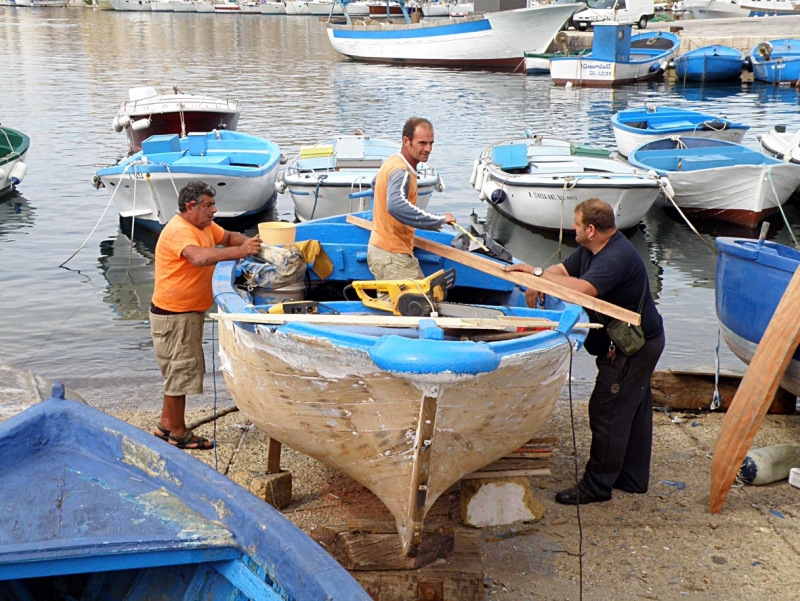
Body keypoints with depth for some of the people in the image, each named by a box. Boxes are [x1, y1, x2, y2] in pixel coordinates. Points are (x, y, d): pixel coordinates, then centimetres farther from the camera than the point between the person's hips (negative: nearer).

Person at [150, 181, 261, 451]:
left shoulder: (204, 226, 8)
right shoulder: (178, 231, -23)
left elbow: (227, 236, 18)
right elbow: (199, 257, -41)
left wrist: (246, 242, -4)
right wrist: (239, 252, -44)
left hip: (190, 312, 10)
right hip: (174, 315, -10)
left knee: (179, 371, 18)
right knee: (181, 372, 0)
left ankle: (166, 426, 30)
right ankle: (179, 434, 12)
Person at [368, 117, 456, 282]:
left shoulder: (394, 162, 10)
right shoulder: (400, 171, -21)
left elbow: (376, 185, 31)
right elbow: (396, 206, -41)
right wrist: (439, 220, -34)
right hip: (391, 256, -10)